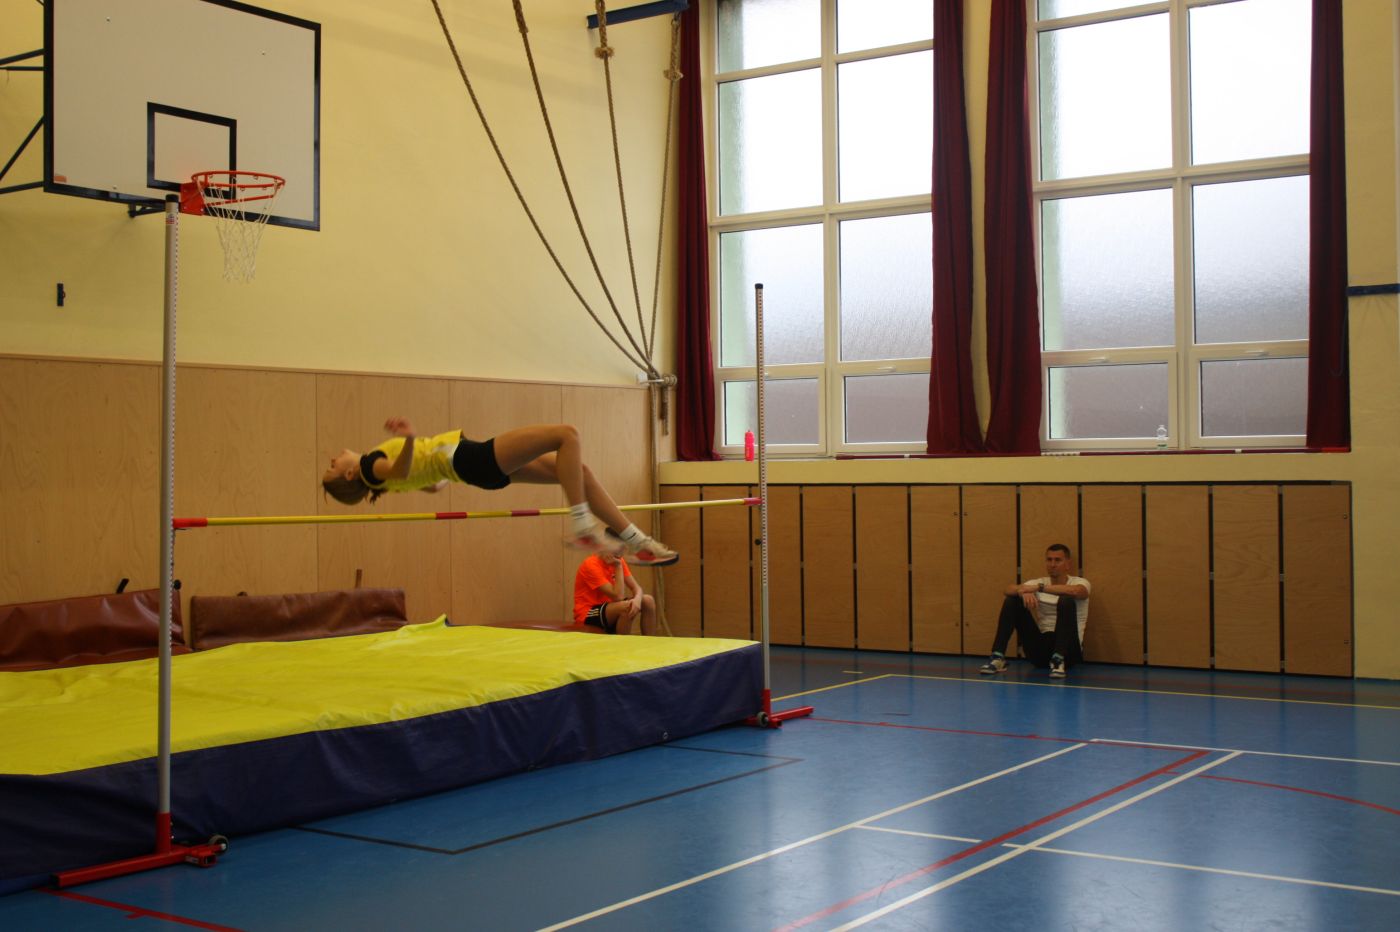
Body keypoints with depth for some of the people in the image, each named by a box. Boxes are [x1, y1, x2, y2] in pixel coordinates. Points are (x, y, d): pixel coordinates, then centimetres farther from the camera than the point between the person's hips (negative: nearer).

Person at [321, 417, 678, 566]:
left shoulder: (378, 472, 17)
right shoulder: (372, 465, -9)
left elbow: (430, 483, 28)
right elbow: (401, 469, -34)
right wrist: (409, 440, -50)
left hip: (470, 461, 9)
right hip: (473, 459, -9)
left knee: (578, 471, 3)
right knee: (567, 435, -18)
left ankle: (637, 542, 4)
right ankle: (581, 527, -19)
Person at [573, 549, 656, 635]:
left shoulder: (617, 560, 0)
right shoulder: (591, 564, -22)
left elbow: (636, 588, -3)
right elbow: (618, 596, -26)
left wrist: (637, 600, -26)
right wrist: (618, 566, -22)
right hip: (587, 614, -8)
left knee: (648, 600, -7)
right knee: (628, 606, -31)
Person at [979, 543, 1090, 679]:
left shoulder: (1079, 582, 0)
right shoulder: (1038, 582, 10)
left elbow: (1076, 591, -28)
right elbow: (1009, 589, -8)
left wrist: (1039, 587, -28)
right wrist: (1024, 591, -31)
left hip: (1068, 650, -4)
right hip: (1040, 648, 4)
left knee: (1066, 601, -27)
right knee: (1012, 599, -8)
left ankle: (1058, 660, -32)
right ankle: (998, 657, -15)